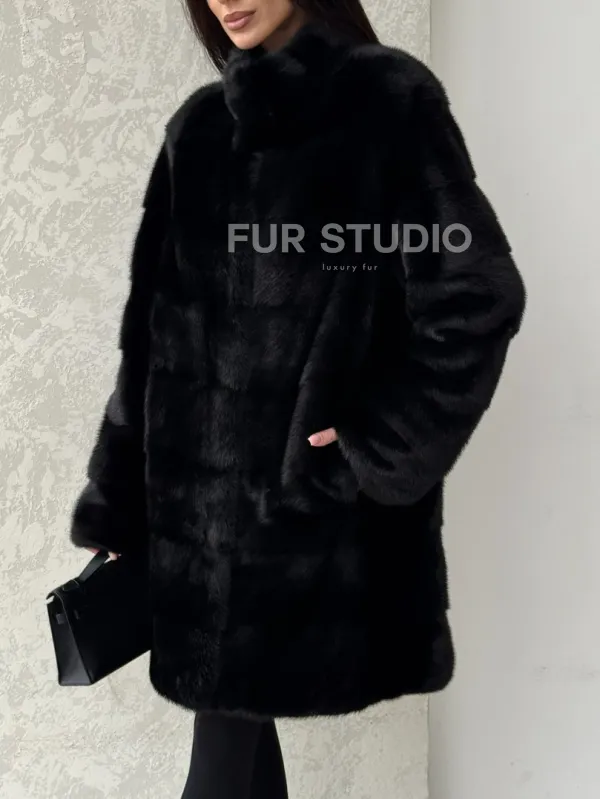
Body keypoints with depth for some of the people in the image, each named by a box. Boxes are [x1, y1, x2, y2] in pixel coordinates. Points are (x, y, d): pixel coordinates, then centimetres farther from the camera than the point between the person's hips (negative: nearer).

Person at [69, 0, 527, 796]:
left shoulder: (390, 103, -4)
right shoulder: (199, 127, 11)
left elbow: (478, 297, -10)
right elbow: (154, 330, 10)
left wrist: (379, 456, -12)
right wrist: (118, 509, 8)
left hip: (323, 500, -4)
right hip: (199, 494, 5)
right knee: (229, 726, 11)